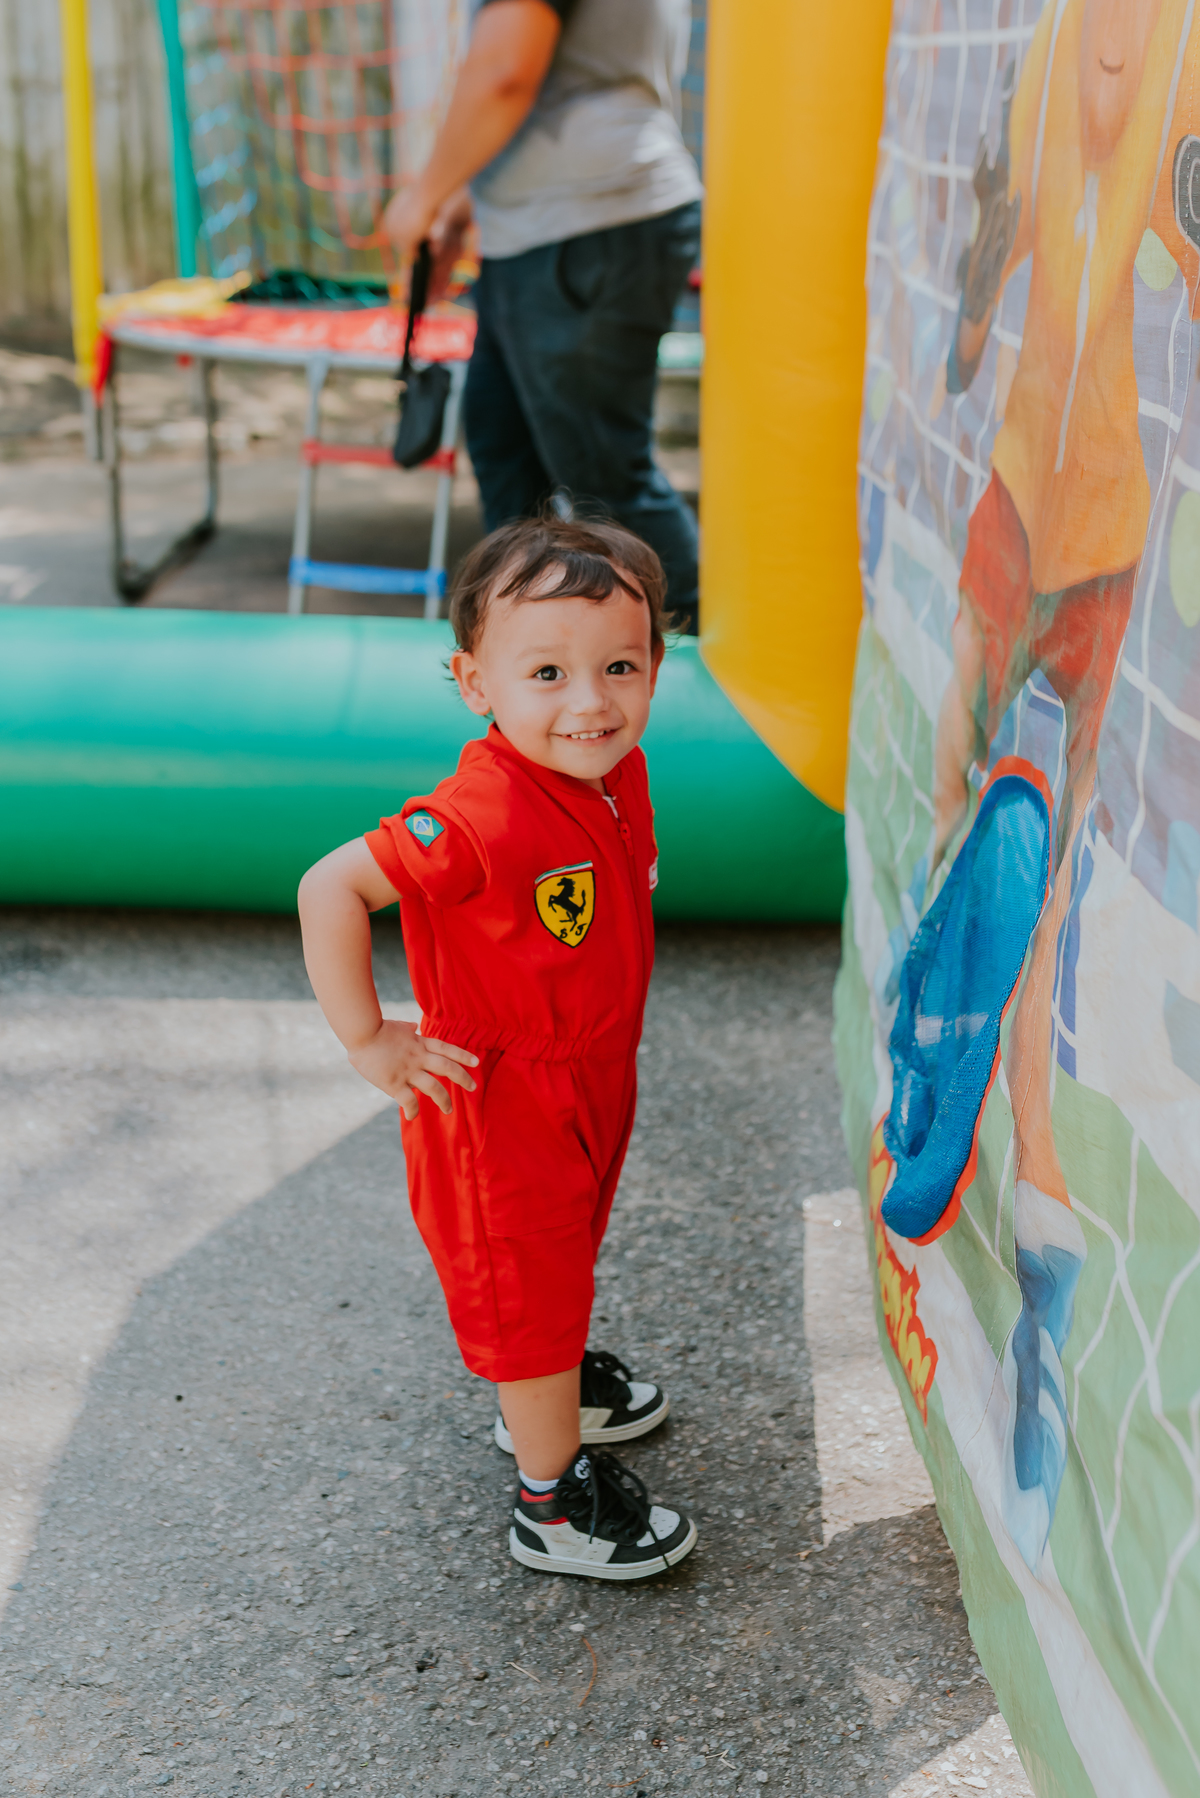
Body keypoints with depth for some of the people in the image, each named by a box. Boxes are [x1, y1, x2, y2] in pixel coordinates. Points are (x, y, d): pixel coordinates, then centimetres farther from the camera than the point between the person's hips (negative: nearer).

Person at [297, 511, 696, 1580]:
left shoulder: (616, 771, -8)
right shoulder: (484, 819, -34)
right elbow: (331, 889, -32)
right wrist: (367, 1039, -25)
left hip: (592, 1073, 8)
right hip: (501, 1099, -8)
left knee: (569, 1244, 29)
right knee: (526, 1283, 8)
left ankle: (552, 1388, 55)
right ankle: (555, 1503, 27)